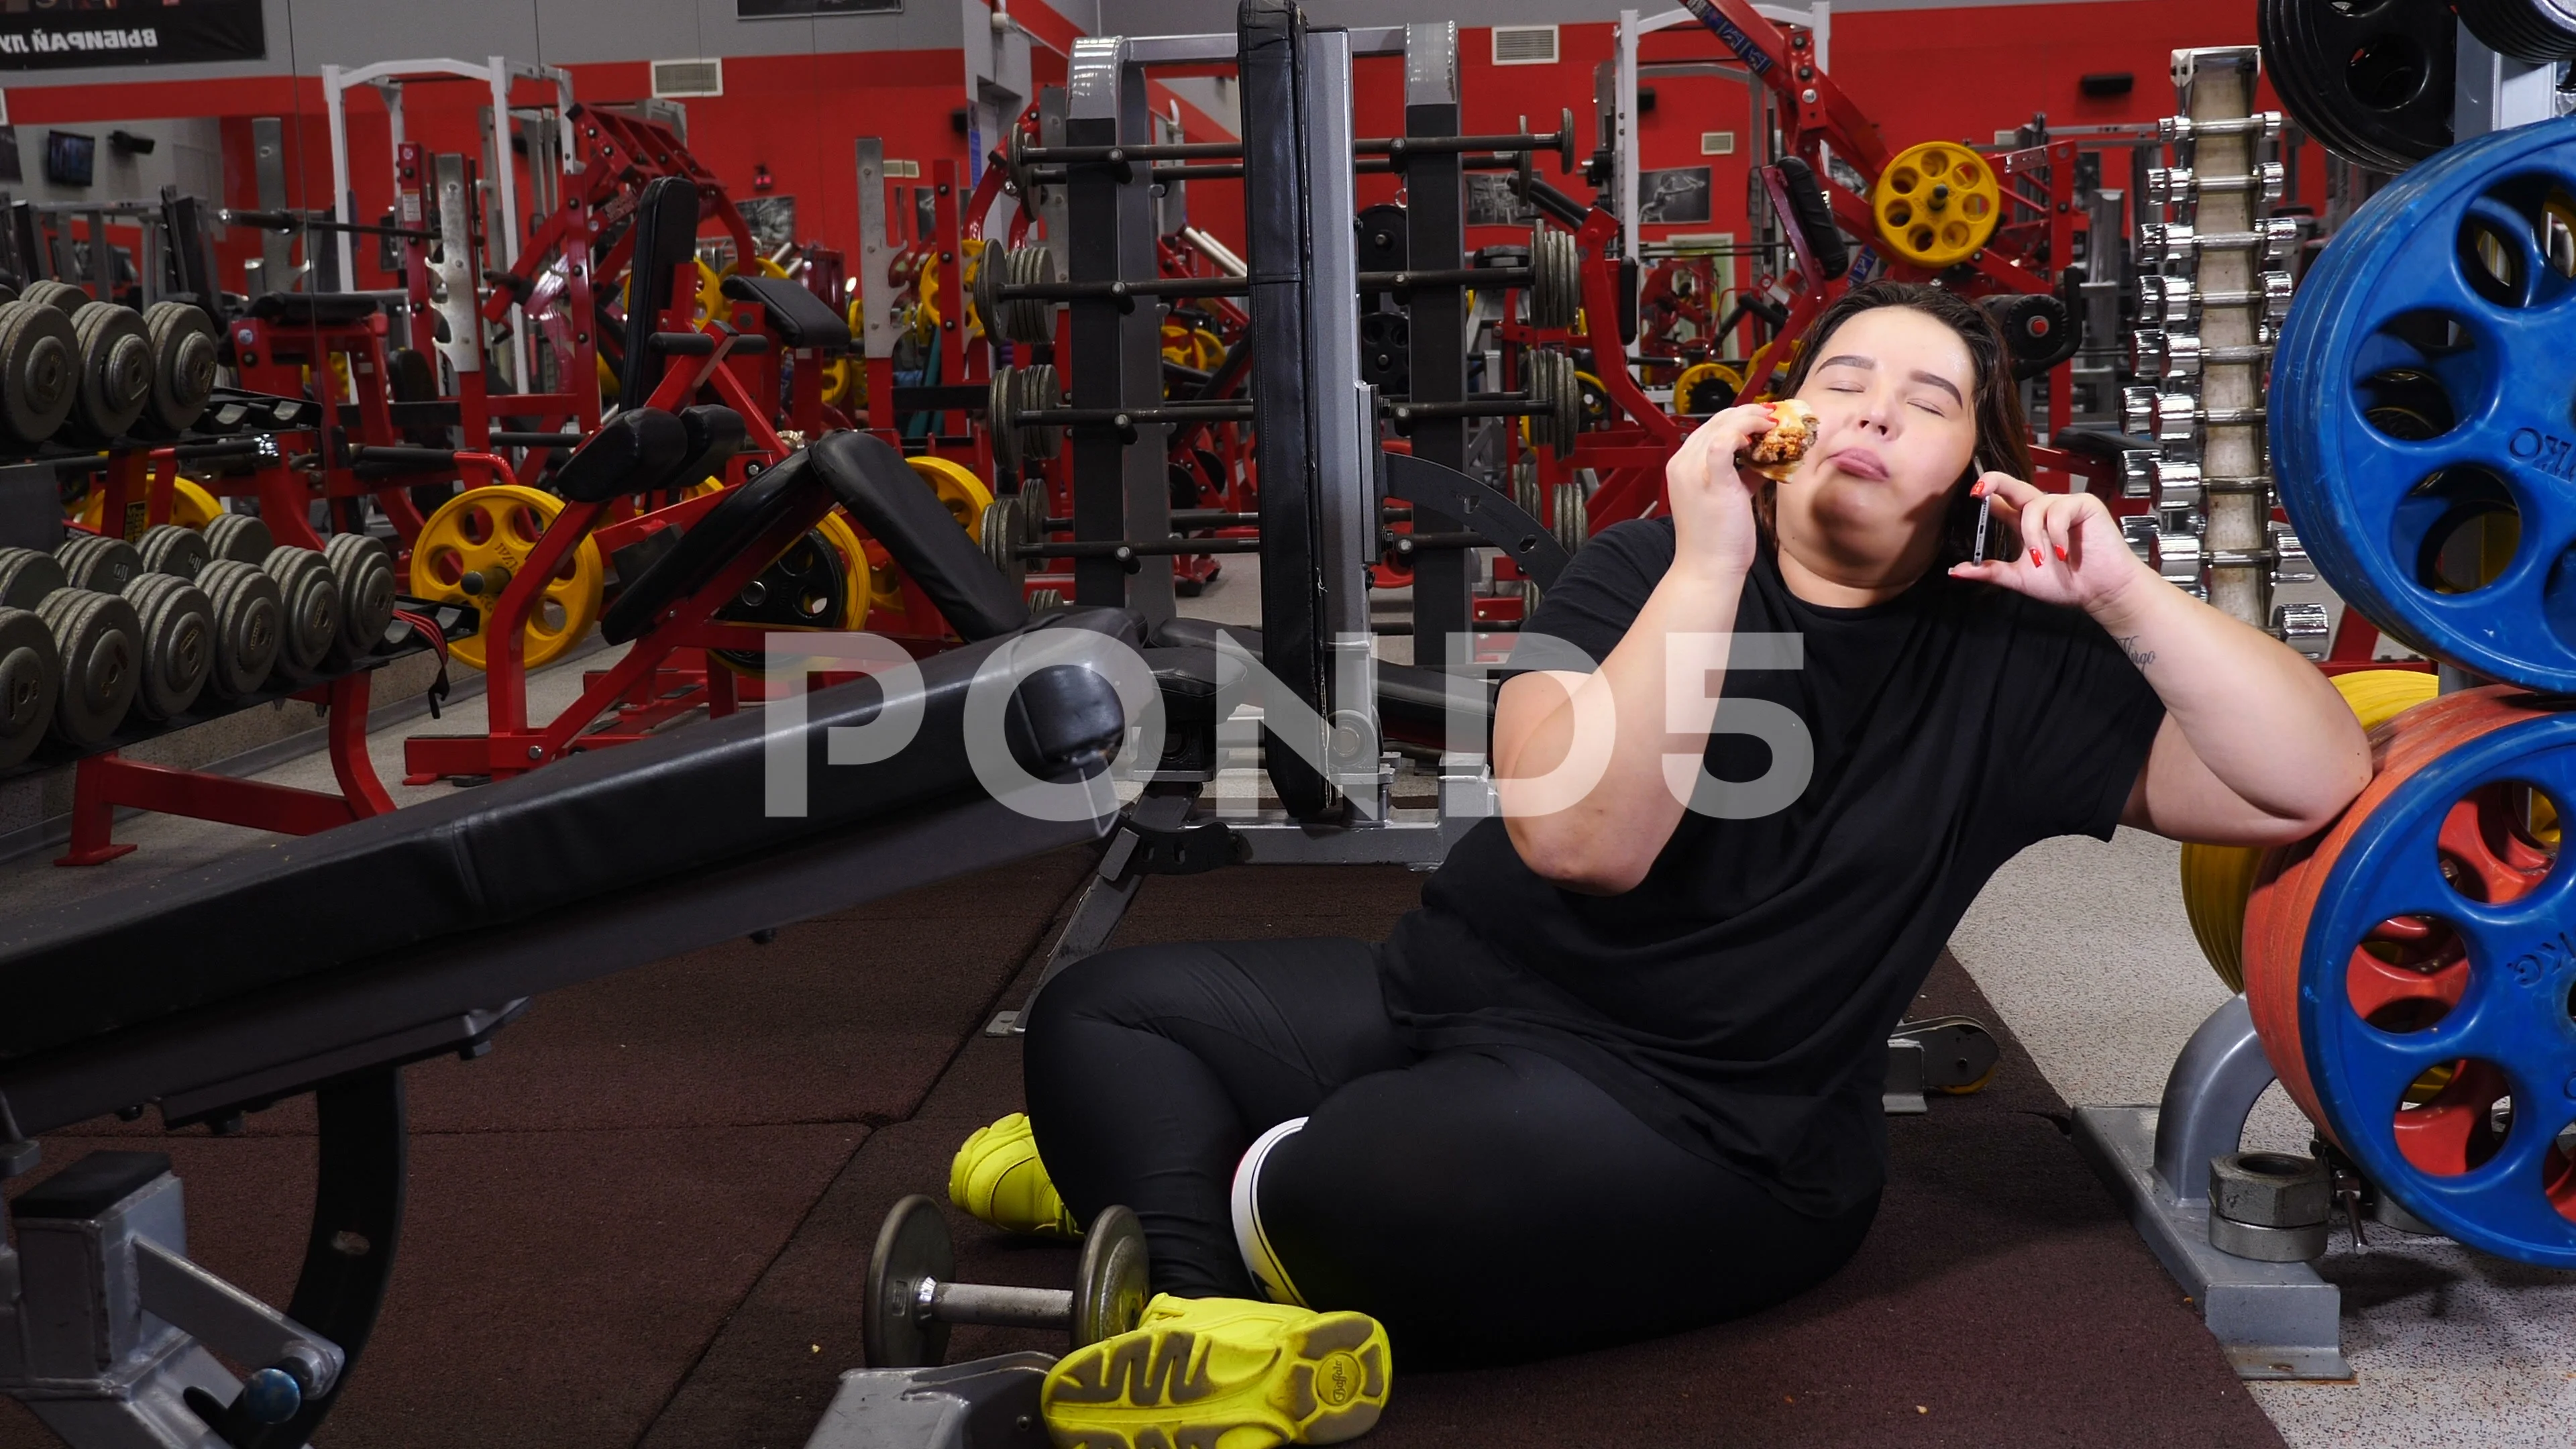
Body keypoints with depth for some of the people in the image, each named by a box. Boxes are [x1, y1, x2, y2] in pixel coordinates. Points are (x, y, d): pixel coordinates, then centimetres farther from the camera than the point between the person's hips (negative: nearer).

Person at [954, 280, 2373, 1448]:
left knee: (1370, 1189, -31)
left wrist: (2121, 591, -20)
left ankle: (1150, 1157, -2)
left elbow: (2316, 783, -8)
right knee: (1099, 1008, -1)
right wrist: (1708, 562, -22)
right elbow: (1576, 838, -15)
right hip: (1453, 990, 5)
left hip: (1702, 1126, -4)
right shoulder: (1647, 568, 2)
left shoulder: (2008, 668, -1)